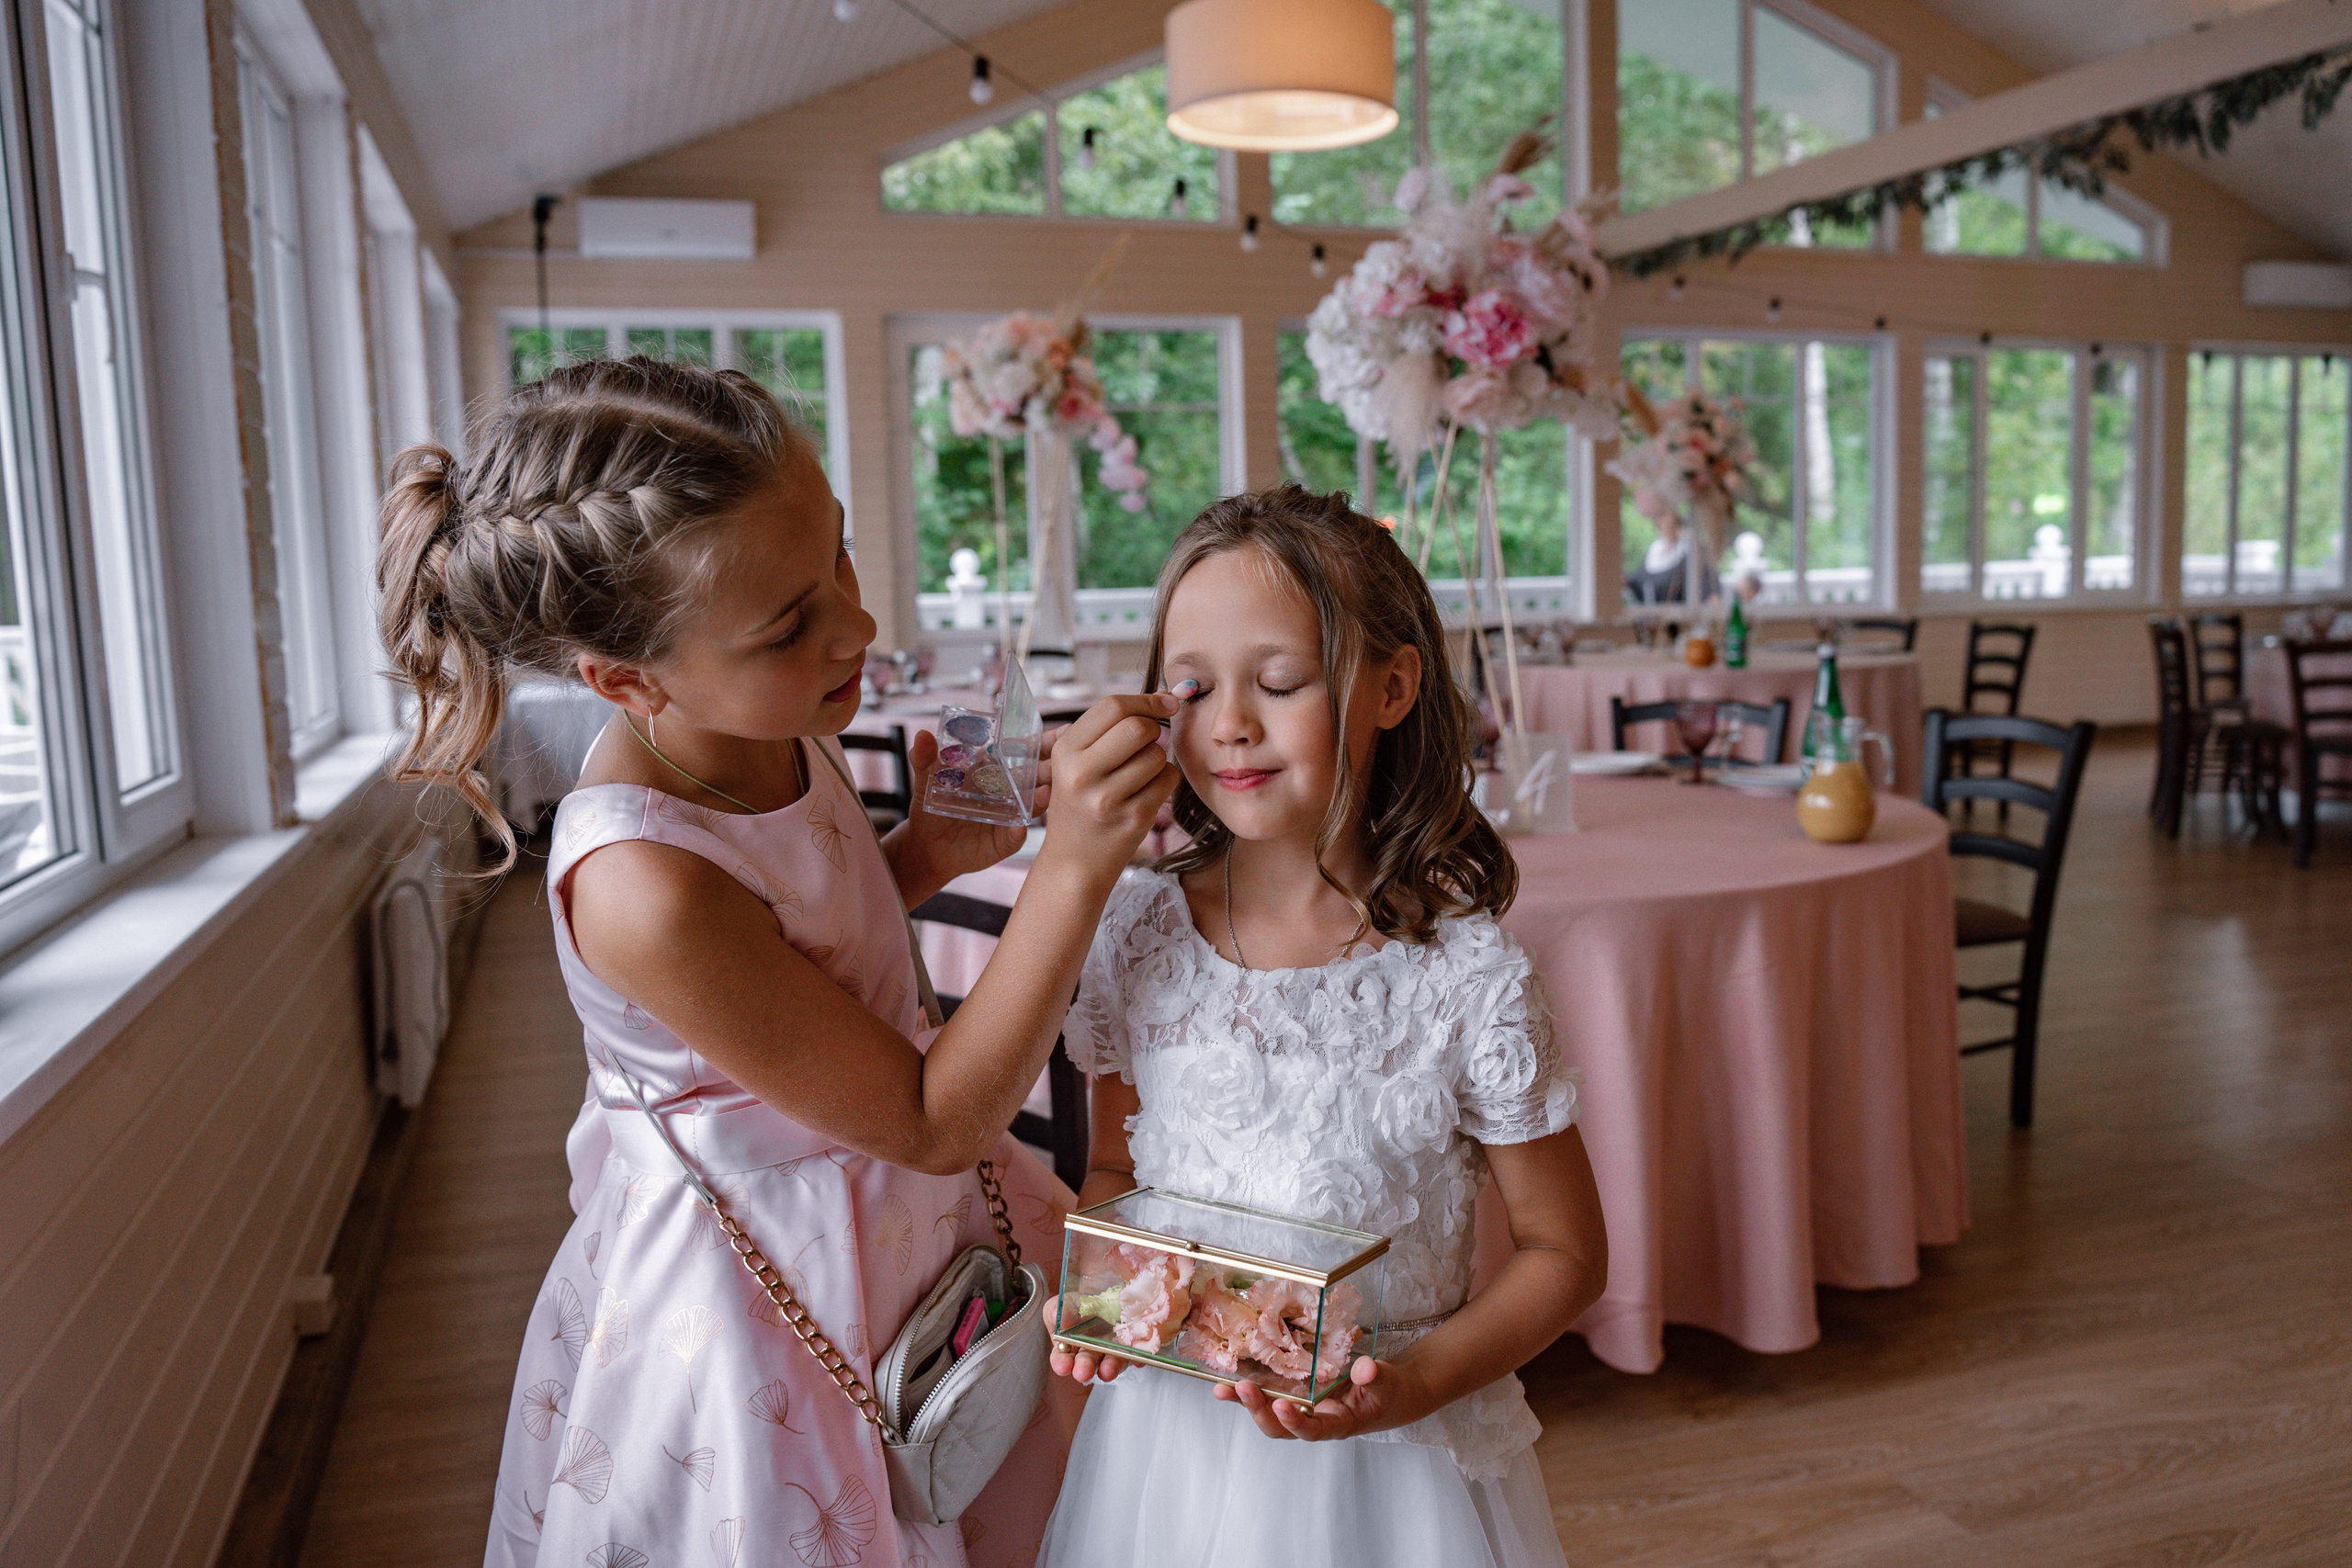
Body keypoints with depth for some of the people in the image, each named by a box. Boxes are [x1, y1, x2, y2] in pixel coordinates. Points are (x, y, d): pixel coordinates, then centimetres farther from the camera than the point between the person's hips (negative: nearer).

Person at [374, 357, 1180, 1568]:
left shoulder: (767, 730, -12)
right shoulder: (641, 886, -35)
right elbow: (938, 1124, -27)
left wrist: (921, 855, -10)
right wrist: (1074, 867, -35)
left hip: (884, 1213, 7)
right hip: (774, 1296, -7)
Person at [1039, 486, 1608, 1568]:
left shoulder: (1468, 980, -17)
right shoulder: (1138, 938, -7)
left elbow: (1565, 1252, -6)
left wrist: (1420, 1381, -18)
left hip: (1387, 1464, -3)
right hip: (1169, 1429, 3)